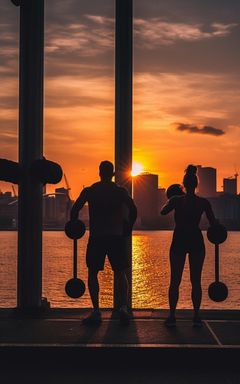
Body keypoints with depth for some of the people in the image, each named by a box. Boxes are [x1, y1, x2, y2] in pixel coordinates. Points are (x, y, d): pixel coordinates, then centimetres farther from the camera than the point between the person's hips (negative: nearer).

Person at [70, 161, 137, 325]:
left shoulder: (89, 191, 2)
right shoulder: (121, 191, 3)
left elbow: (74, 210, -3)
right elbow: (133, 211, -5)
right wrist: (128, 229, 9)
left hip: (96, 237, -1)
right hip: (117, 237, 1)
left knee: (93, 273, 9)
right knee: (120, 273, 9)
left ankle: (96, 312, 1)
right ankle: (124, 307, -9)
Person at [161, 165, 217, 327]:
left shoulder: (176, 200, -7)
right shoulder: (204, 202, -5)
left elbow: (163, 211, 9)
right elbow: (214, 224, -2)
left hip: (179, 242, -1)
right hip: (197, 242, 1)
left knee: (175, 281, 5)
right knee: (196, 281, 8)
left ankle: (172, 316, 2)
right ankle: (197, 316, 5)